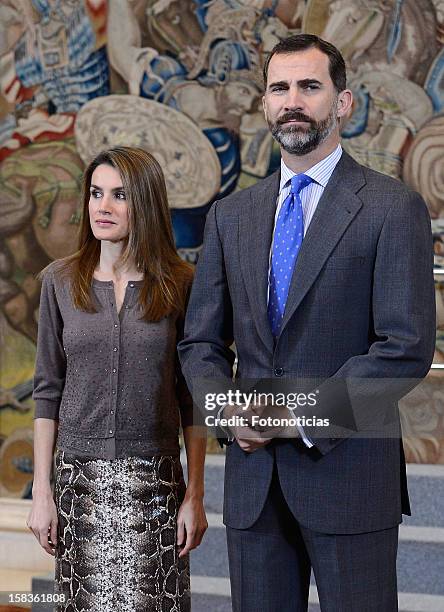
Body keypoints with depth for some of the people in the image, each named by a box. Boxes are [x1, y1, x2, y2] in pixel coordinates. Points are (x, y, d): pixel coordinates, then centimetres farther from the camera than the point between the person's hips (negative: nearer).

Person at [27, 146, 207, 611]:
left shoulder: (179, 284, -1)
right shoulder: (60, 281, 2)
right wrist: (41, 490, 0)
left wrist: (195, 495, -1)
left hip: (155, 479, -1)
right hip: (80, 476, 1)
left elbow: (191, 398, 2)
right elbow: (47, 390, 4)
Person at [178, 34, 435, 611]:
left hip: (348, 474, -4)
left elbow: (407, 347, -12)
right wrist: (230, 408, -7)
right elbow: (200, 341, 13)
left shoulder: (393, 207, -4)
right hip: (252, 477, 5)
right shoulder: (231, 215, 12)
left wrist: (303, 419, -15)